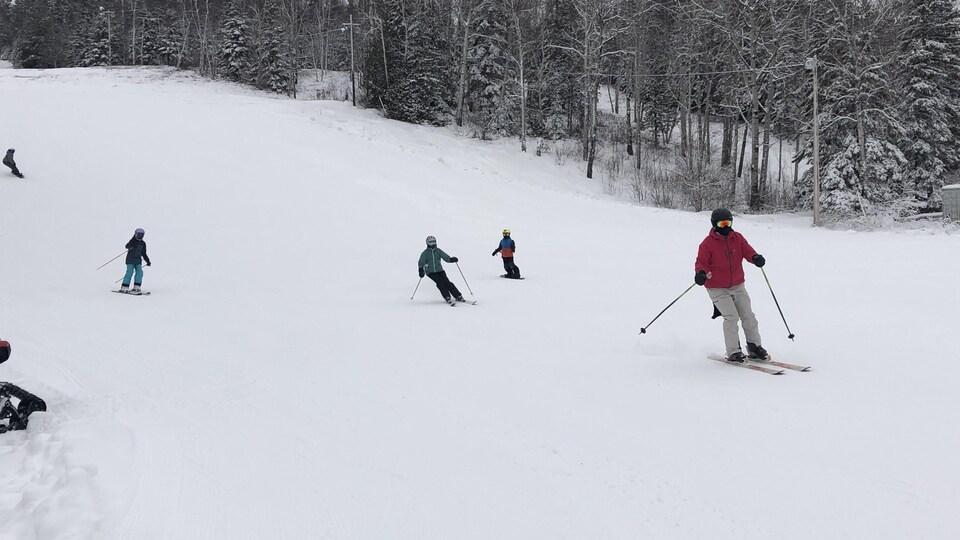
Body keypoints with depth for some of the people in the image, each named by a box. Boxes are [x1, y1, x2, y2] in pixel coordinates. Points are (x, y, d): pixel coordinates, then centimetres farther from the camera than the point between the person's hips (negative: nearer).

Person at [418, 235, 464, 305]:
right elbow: (421, 263, -1)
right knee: (440, 282, -22)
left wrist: (451, 259, -22)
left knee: (447, 282, -13)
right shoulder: (425, 253, 0)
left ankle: (458, 296, -10)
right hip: (430, 272, -2)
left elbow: (446, 257, -2)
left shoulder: (438, 251, 6)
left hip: (439, 270, 2)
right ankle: (448, 298, -22)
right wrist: (421, 270, -18)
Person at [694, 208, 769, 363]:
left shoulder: (737, 238, 4)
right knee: (731, 316, -15)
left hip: (738, 286, 5)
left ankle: (755, 347, 20)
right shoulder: (708, 243, -8)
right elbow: (701, 261, -12)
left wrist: (755, 257, -26)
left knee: (748, 316, 4)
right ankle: (733, 352, -4)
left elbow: (747, 250, -2)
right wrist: (701, 272, -34)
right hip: (717, 289, -4)